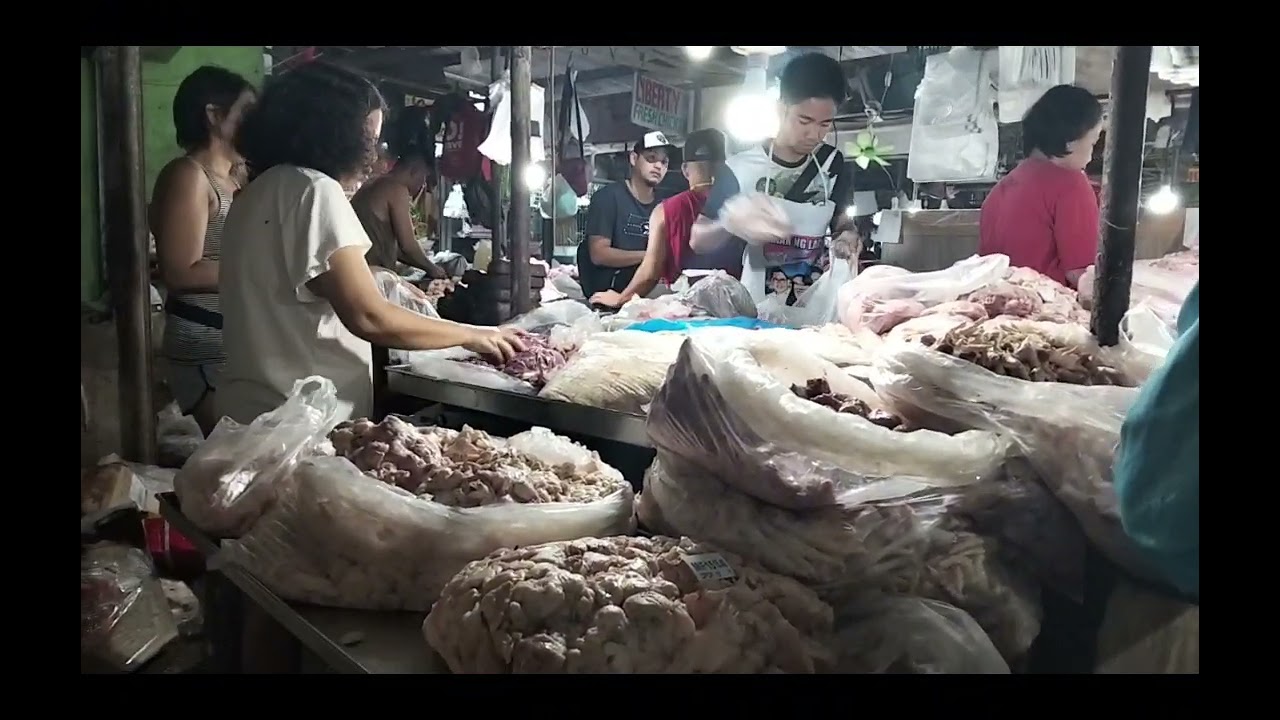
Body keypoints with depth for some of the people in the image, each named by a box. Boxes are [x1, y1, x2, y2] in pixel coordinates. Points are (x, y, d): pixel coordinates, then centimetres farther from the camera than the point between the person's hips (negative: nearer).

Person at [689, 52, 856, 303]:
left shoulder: (834, 166, 2)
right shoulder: (741, 168, -7)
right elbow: (698, 241, -2)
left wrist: (847, 238, -6)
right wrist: (730, 224, -22)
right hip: (756, 306, -2)